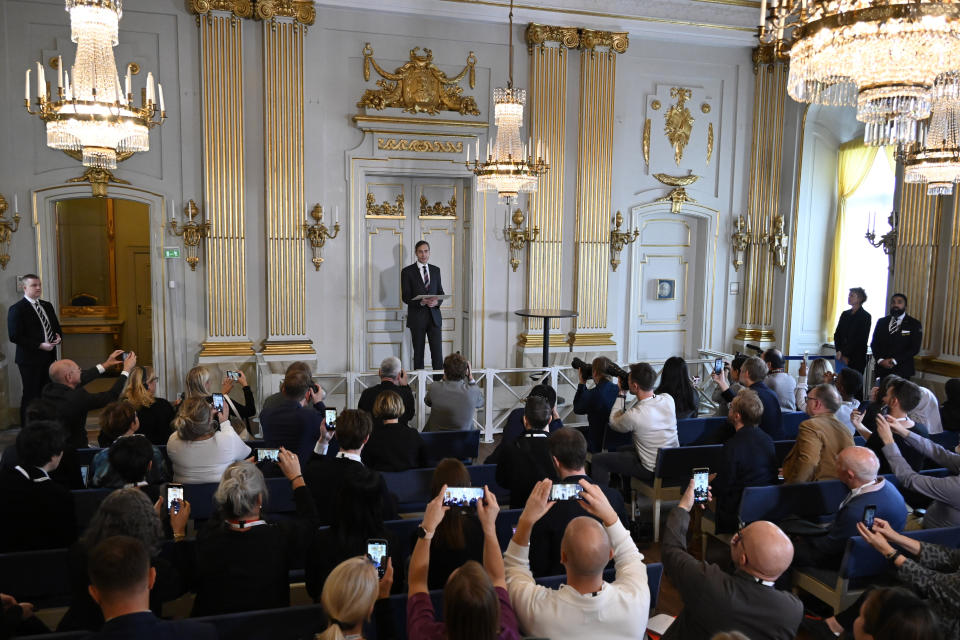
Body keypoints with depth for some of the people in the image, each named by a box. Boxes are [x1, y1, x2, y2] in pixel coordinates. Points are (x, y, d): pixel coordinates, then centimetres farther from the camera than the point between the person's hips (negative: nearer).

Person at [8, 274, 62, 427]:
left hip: (49, 357, 6)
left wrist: (58, 337, -1)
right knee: (31, 396, 1)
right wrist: (40, 345, -20)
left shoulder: (47, 306, 13)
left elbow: (56, 327, 23)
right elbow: (14, 336, -15)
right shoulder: (16, 309, -9)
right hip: (30, 359, -6)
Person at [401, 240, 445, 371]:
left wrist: (437, 301, -10)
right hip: (417, 317, -3)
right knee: (418, 354, 5)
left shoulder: (436, 270, 12)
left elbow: (441, 292, 13)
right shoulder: (407, 271, 0)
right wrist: (421, 302, -21)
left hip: (434, 316, 3)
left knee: (437, 353, -3)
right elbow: (406, 297, -4)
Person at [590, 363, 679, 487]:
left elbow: (613, 423, -6)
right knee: (623, 449, 31)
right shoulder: (668, 399, -12)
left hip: (652, 471, -7)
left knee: (598, 459, 2)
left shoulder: (633, 416, -29)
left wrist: (621, 394, -3)